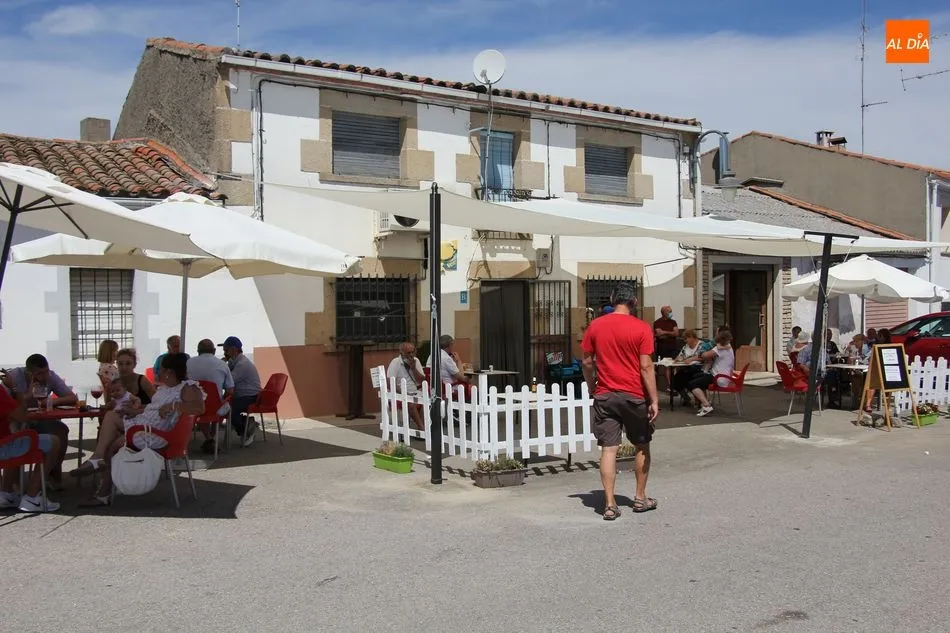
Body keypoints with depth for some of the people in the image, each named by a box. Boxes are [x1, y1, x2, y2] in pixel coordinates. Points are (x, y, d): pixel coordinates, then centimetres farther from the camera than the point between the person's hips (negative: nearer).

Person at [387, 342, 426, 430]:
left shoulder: (416, 361, 9)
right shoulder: (395, 363, -5)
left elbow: (422, 381, 5)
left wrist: (413, 368, -9)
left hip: (415, 393, 5)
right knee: (411, 403, -35)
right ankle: (422, 428, -34)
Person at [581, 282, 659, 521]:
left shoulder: (595, 326, 1)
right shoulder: (641, 328, -8)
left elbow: (587, 362, 5)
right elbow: (646, 367, -11)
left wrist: (593, 389, 19)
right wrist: (654, 400, -7)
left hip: (604, 396, 2)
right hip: (634, 396, -2)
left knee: (608, 449, 2)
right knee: (641, 447, 16)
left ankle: (610, 504, 0)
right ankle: (640, 498, 25)